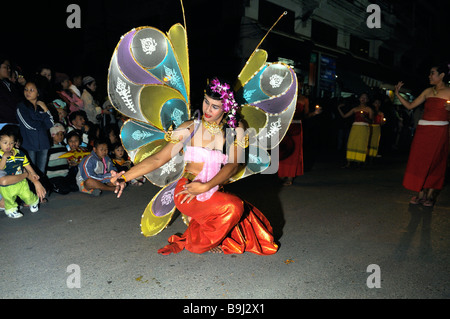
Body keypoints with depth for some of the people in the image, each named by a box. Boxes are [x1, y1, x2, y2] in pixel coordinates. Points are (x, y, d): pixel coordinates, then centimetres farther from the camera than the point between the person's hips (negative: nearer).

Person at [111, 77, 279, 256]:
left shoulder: (235, 129, 1)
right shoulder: (189, 128, -3)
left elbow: (233, 165, -9)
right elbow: (158, 159, -4)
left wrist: (206, 187, -23)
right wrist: (125, 176, -13)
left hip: (216, 192, 4)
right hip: (187, 194, -3)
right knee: (232, 207, -30)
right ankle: (199, 243, -3)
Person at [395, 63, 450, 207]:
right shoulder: (428, 91, 12)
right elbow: (410, 106, 11)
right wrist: (397, 93, 7)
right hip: (423, 130, 4)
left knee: (434, 162, 2)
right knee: (420, 161, 2)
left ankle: (430, 195, 13)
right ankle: (421, 194, 12)